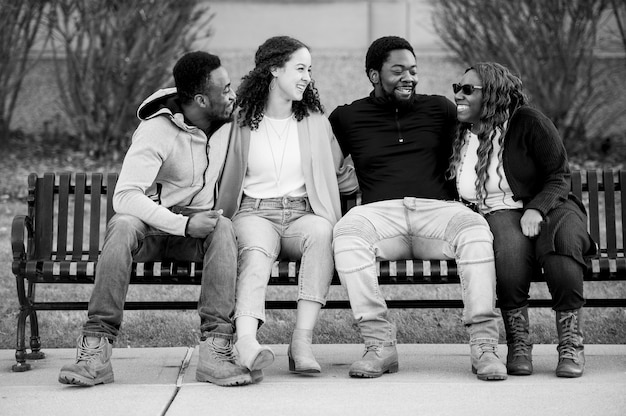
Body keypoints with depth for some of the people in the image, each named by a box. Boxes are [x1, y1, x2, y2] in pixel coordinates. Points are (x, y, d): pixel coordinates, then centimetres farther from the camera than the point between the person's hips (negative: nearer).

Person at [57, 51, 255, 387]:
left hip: (196, 225, 3)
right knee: (123, 226, -37)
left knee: (223, 228, -32)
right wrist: (183, 224, -35)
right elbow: (124, 196, -26)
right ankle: (95, 349, -38)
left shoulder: (229, 119, 0)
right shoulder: (156, 131, -17)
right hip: (150, 225, -3)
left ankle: (215, 348, -39)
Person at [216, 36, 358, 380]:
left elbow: (341, 176, 24)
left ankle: (302, 340, -41)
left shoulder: (315, 121, 16)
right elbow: (226, 183, 18)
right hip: (254, 212, -2)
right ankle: (246, 342, -58)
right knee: (257, 252, -37)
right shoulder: (241, 120, 9)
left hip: (302, 214, 2)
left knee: (321, 232, -35)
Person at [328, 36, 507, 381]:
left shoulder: (439, 109, 21)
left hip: (436, 208, 1)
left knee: (475, 229, -33)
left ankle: (484, 345, -34)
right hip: (380, 210, -1)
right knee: (346, 232, -35)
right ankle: (380, 345, -34)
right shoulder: (347, 117, 18)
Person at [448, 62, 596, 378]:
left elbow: (559, 177, -2)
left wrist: (536, 209, -20)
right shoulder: (458, 137, 11)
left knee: (560, 239, -38)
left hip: (546, 207, -2)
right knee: (509, 244, -37)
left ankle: (571, 342, -26)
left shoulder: (527, 122, -3)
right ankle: (517, 342, -26)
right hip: (497, 215, 2)